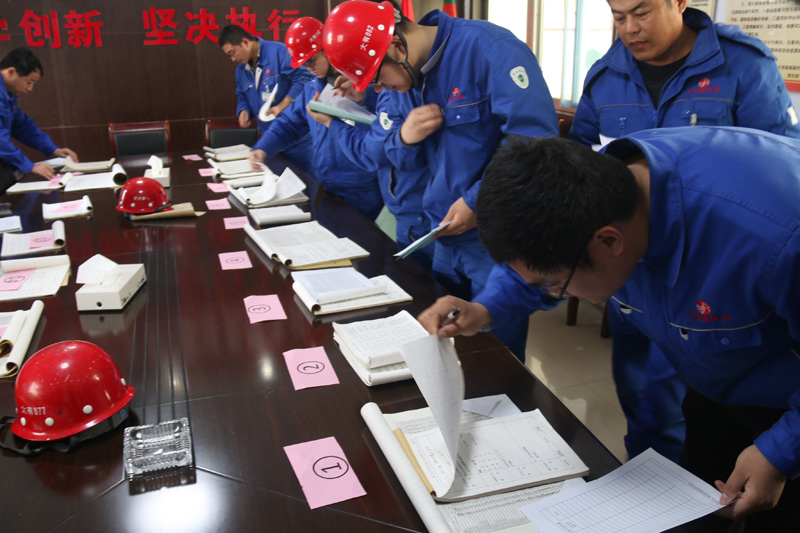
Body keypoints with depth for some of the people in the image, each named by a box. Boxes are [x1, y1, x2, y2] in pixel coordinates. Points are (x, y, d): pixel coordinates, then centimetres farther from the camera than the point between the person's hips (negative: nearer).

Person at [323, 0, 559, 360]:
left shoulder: (489, 50, -17)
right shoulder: (409, 75, 8)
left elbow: (535, 136, -24)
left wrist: (477, 201, -22)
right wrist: (405, 138, -9)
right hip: (446, 239, 7)